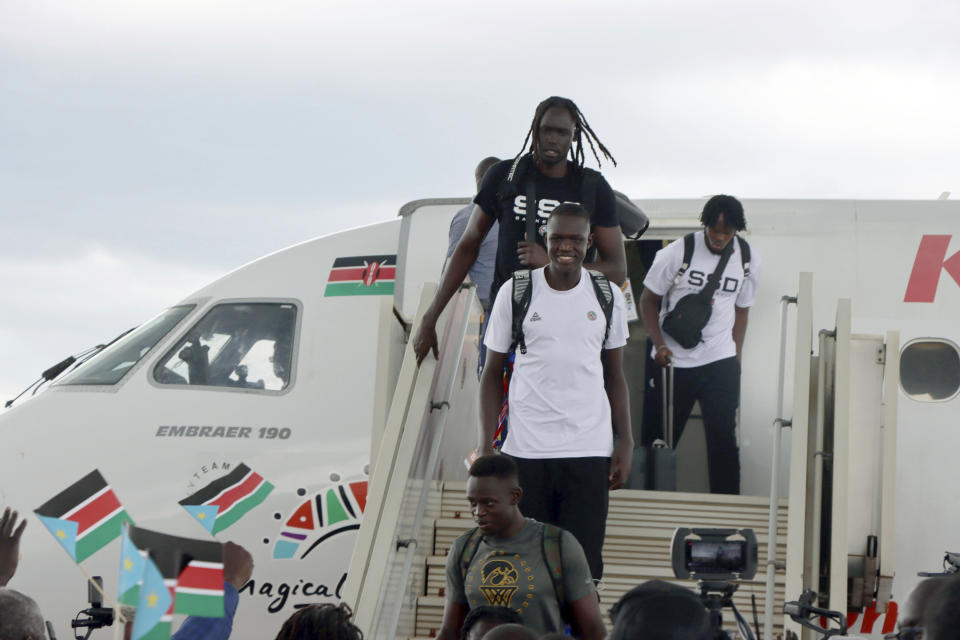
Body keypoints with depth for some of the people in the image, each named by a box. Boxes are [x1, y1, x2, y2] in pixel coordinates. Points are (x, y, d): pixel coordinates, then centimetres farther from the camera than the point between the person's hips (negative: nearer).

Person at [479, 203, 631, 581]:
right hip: (525, 450, -1)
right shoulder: (515, 292, 1)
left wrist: (626, 441, 4)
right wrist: (485, 445, -1)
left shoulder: (607, 296, 6)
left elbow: (615, 375, 13)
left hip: (590, 450, 1)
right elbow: (492, 372, 6)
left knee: (583, 561, -2)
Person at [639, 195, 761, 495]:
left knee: (723, 439, -2)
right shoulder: (677, 252, -8)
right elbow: (648, 299, -1)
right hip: (673, 361, -2)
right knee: (658, 438, 4)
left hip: (719, 361, 2)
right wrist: (659, 344, -13)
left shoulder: (748, 260, 2)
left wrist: (736, 356, 7)